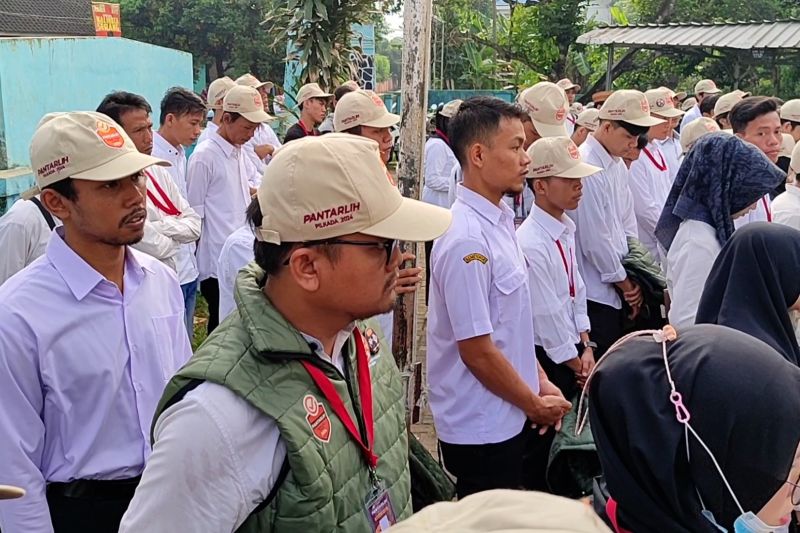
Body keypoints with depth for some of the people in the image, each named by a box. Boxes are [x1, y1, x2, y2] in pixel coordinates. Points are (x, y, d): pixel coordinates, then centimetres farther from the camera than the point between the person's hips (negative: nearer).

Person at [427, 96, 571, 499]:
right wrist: (535, 405, -9)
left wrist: (541, 383, 8)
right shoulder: (467, 240, -24)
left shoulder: (502, 218, 4)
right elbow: (477, 351, -22)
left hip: (515, 418, 9)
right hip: (482, 431, -8)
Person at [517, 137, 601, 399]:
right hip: (547, 359, -8)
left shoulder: (565, 229, 2)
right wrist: (579, 367, -8)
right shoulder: (531, 245, -25)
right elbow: (548, 316, -20)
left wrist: (586, 347, 2)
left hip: (572, 349, 8)